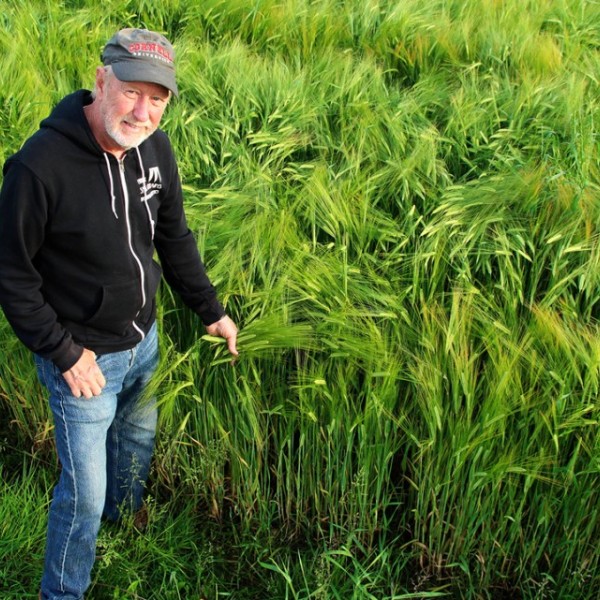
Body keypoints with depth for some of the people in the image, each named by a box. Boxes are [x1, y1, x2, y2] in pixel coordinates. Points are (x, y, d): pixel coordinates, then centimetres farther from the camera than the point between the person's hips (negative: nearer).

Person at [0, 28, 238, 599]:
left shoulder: (155, 148, -8)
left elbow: (173, 237, 6)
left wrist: (209, 310, 6)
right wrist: (62, 352, -18)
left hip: (145, 343, 7)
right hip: (83, 358, -6)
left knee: (138, 445, 29)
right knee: (84, 493, 3)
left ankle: (125, 521, 59)